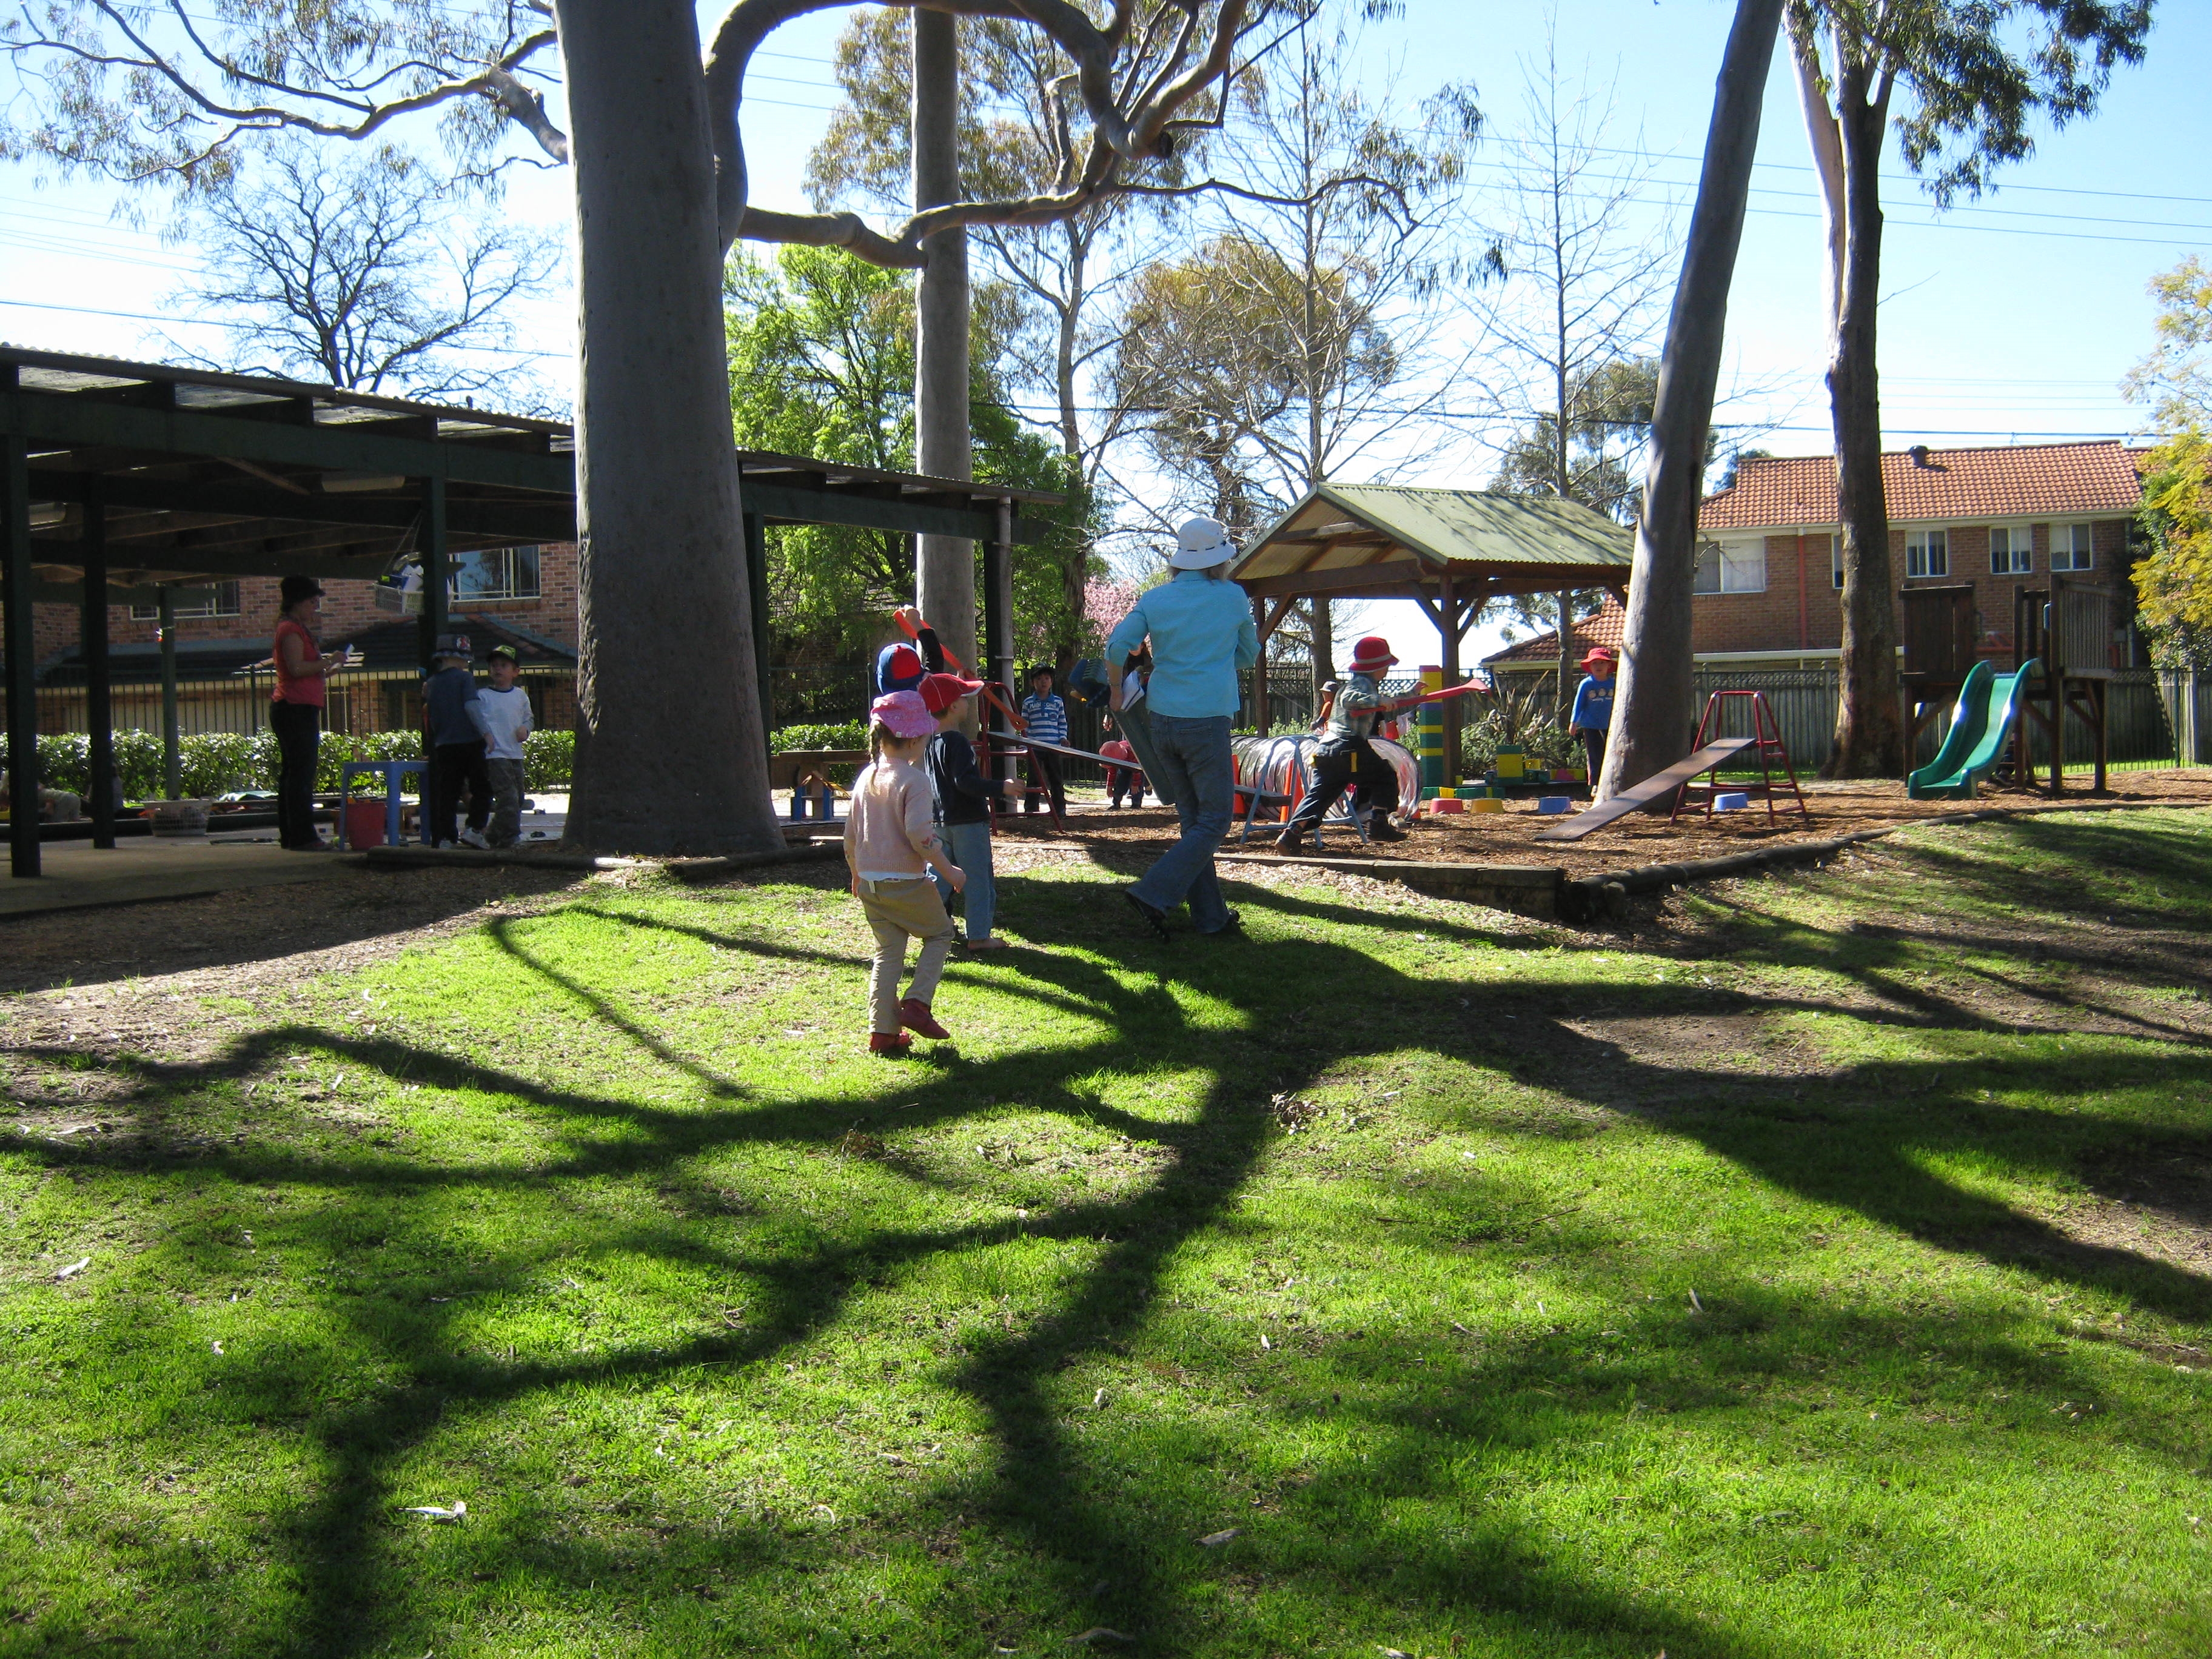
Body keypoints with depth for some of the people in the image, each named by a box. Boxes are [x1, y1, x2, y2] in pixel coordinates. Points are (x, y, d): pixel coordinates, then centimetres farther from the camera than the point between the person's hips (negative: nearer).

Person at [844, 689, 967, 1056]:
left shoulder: (866, 778, 8)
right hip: (907, 883, -7)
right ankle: (916, 1003, 1)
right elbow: (920, 836, -21)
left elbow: (850, 834, 14)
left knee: (888, 952, 14)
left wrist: (857, 874, 27)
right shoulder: (913, 780, -15)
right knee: (939, 933, 15)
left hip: (870, 884, 7)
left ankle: (882, 1032, 12)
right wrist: (948, 871, -12)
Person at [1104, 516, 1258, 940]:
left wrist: (1117, 692, 9)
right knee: (1214, 819, 3)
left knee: (1192, 819, 13)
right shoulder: (1232, 598, 1)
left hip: (1161, 719, 5)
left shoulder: (1154, 600, 4)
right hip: (1207, 719, -4)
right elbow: (1248, 656, 13)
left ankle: (1210, 916, 15)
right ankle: (1154, 893, -12)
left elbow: (1117, 646, -6)